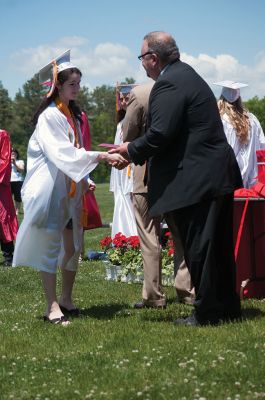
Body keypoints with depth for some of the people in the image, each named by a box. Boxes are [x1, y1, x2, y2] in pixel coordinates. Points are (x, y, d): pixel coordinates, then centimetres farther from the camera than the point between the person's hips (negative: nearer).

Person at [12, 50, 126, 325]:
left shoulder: (72, 115, 13)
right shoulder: (49, 116, -14)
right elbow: (61, 153, -24)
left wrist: (84, 182, 9)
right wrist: (101, 156, -28)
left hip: (70, 191, 8)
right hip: (49, 190, -8)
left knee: (72, 248, 10)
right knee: (50, 246, -6)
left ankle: (66, 300, 20)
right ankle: (52, 306, -5)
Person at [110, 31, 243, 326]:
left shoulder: (168, 84, -14)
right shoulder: (186, 75, 19)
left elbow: (160, 134, -21)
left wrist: (131, 150, -4)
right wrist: (134, 153, 18)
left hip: (197, 180, -10)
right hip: (218, 176, 10)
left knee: (199, 249, -2)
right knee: (217, 246, 15)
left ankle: (208, 311, 4)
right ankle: (227, 307, 23)